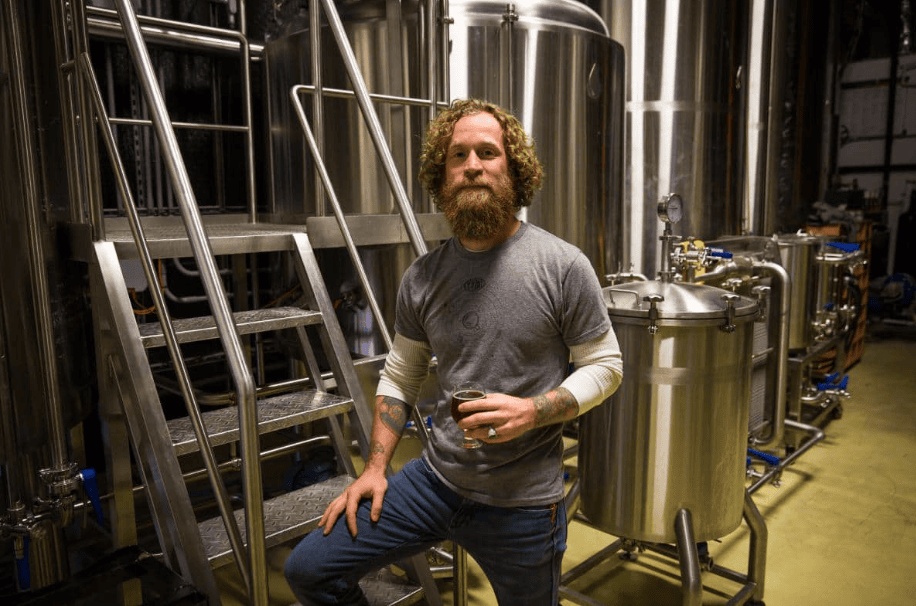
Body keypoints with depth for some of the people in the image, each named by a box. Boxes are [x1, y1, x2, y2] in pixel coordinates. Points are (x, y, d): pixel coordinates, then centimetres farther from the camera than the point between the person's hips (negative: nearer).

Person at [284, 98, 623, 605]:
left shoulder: (562, 265, -12)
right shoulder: (421, 278, 1)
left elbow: (604, 366, -5)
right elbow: (399, 376, 10)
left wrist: (532, 411, -21)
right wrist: (375, 467, 3)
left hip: (522, 502, -3)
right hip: (436, 480, 3)